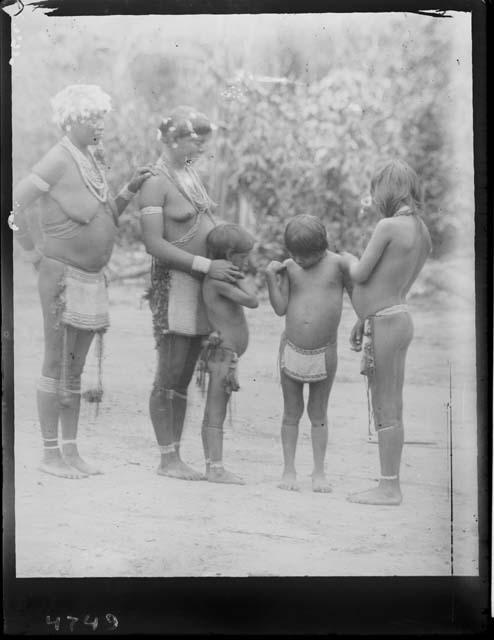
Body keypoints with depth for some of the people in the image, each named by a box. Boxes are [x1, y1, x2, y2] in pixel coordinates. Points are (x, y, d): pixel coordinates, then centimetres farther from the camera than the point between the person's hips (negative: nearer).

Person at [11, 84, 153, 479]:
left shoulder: (94, 160, 12)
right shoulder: (58, 160, -12)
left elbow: (106, 221, 16)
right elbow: (15, 205, -19)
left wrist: (131, 189, 4)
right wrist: (33, 253, -13)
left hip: (92, 278, 8)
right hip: (62, 274, -8)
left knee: (76, 369, 12)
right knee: (56, 367, -1)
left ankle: (71, 451, 19)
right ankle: (51, 454, 8)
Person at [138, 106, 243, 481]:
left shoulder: (192, 177, 16)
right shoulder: (156, 183, -9)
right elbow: (154, 244, -17)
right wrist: (207, 265, -21)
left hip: (203, 285, 8)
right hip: (174, 284, -8)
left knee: (184, 378, 10)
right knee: (168, 377, -3)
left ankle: (176, 457, 16)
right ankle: (167, 460, 4)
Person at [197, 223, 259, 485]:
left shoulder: (216, 279, 15)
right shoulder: (218, 280, -15)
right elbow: (252, 301, -20)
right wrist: (239, 277, -9)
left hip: (225, 354, 10)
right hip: (223, 353, -10)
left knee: (212, 413, 11)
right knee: (216, 413, -7)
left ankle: (211, 465, 16)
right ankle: (217, 468, -5)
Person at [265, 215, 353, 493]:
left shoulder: (337, 264, -7)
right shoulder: (289, 267, 0)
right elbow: (280, 308, -3)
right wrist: (271, 277, -11)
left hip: (324, 353, -2)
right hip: (291, 351, 2)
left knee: (318, 414, 8)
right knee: (292, 412, 9)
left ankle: (319, 473, 17)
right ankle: (289, 471, 16)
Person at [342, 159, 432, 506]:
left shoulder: (388, 226, -15)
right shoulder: (423, 232, 11)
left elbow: (361, 275, -11)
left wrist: (347, 257, 11)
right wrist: (365, 318, 22)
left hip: (385, 324, -9)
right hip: (399, 319, 9)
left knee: (385, 410, -3)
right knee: (391, 409, 12)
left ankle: (388, 488, 4)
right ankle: (391, 485, 18)